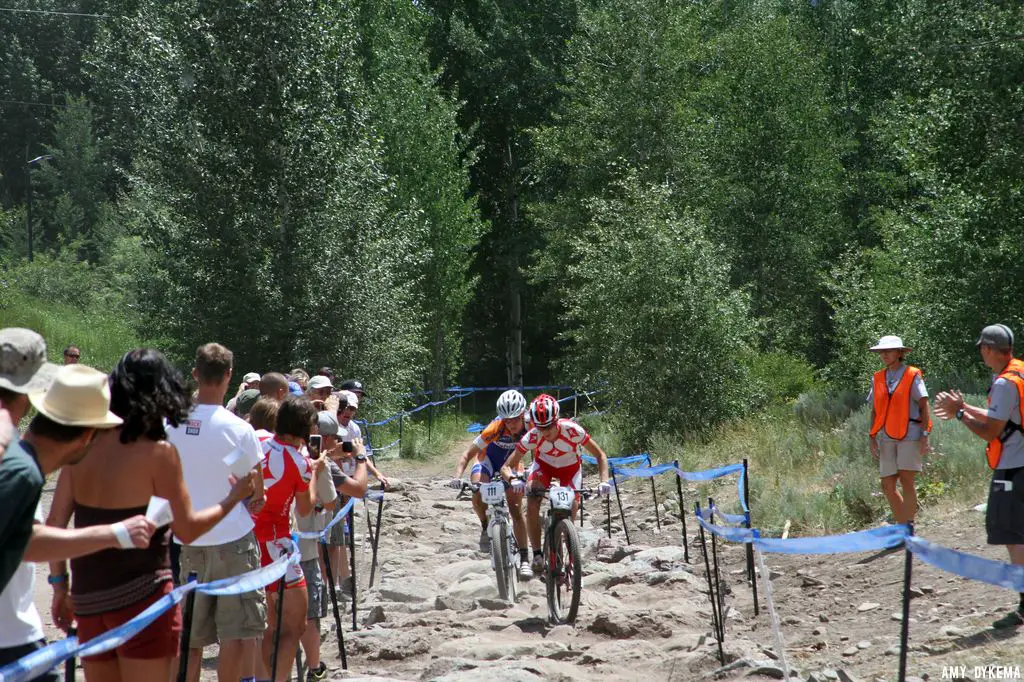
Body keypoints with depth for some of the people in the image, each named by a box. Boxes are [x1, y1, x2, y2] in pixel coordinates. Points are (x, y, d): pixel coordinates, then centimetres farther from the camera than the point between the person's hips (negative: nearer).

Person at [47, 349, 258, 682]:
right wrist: (235, 496, 7)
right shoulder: (158, 452, -11)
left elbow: (55, 523, 4)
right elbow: (187, 529, -6)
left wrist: (60, 583, 14)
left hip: (88, 596, 5)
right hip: (141, 593, -5)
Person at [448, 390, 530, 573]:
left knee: (516, 510, -9)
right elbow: (469, 453, -33)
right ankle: (485, 527, -2)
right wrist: (457, 476, -48)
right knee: (478, 496, -31)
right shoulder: (495, 428, -34)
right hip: (488, 458, -2)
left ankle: (524, 559, -4)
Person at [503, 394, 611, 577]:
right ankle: (537, 554, -12)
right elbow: (507, 467, -29)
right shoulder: (532, 436, -32)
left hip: (570, 468, 0)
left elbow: (600, 455, -25)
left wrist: (604, 481, -41)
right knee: (532, 505, -24)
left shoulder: (572, 430, -35)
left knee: (571, 511, -12)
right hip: (544, 465, 0)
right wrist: (512, 479, -52)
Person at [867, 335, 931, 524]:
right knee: (887, 485, 3)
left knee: (906, 480, -11)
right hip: (887, 438, 5)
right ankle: (902, 526, 15)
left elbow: (924, 407, -3)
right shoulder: (877, 378, 13)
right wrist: (872, 437, 11)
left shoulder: (912, 375, -1)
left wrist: (925, 435, -9)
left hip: (909, 436, -5)